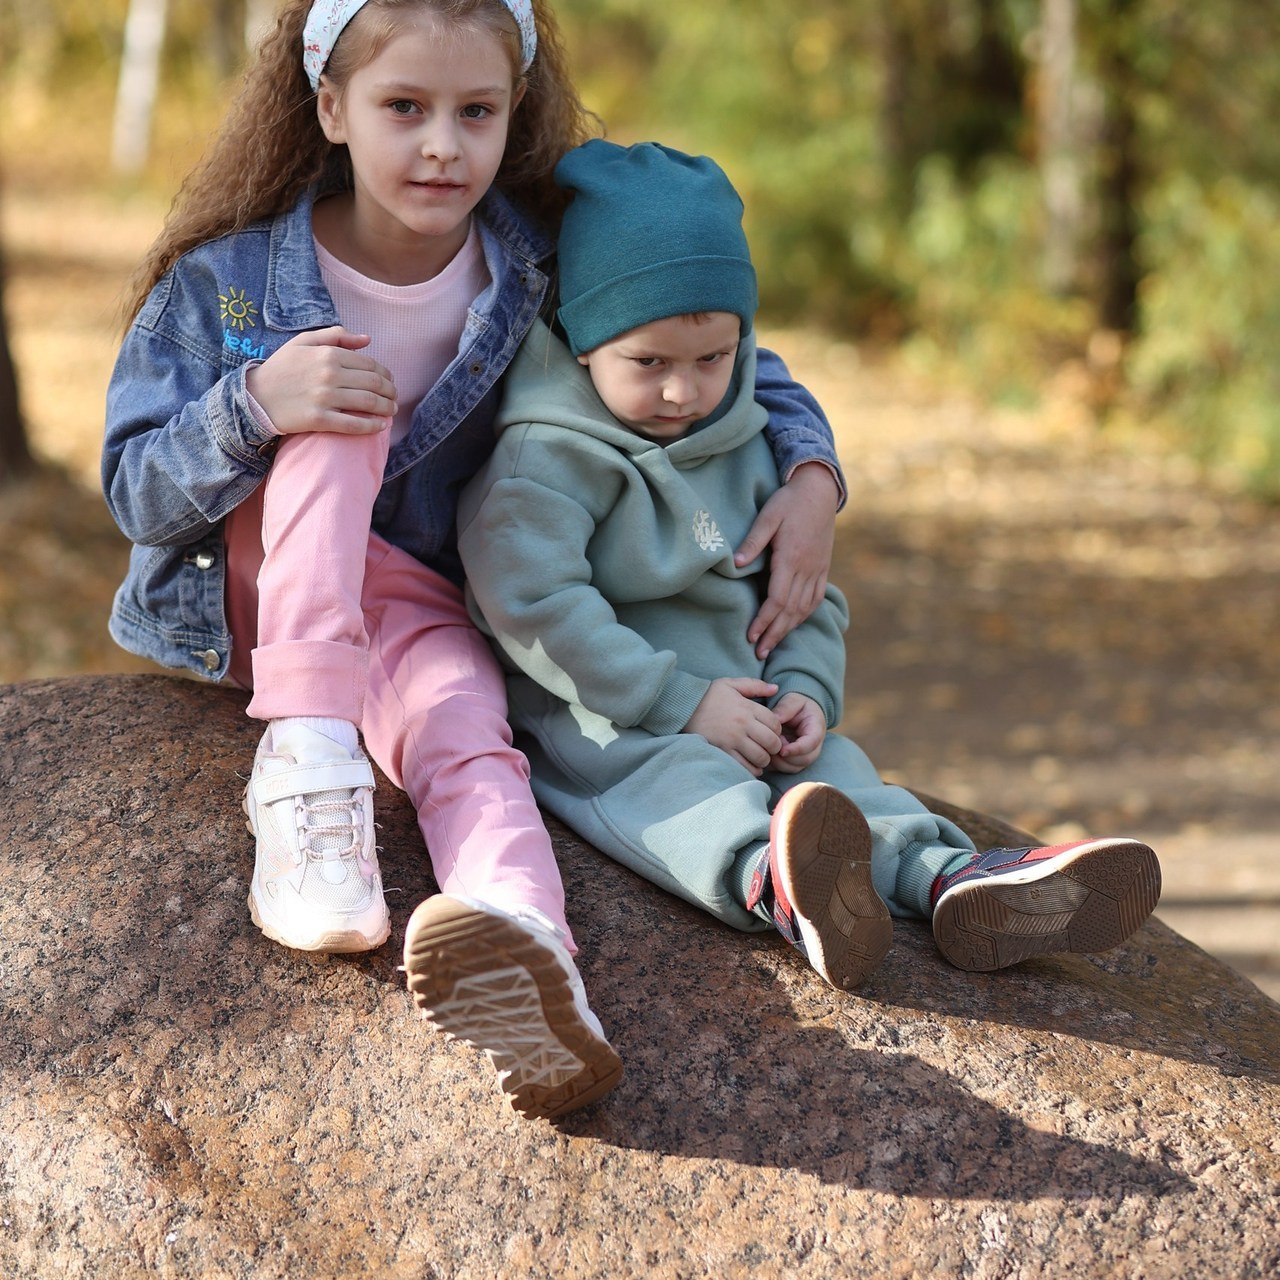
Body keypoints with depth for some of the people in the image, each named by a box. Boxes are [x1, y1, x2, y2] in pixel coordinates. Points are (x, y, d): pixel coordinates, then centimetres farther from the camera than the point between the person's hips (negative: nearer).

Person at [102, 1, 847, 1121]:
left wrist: (812, 474, -15)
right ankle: (308, 767, -40)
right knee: (335, 422, -28)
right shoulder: (227, 273, -12)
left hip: (422, 606, 1)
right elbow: (136, 493, -12)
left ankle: (529, 951, -63)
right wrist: (255, 404, -32)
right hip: (254, 596, 0)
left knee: (468, 735, -33)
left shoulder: (542, 270, -7)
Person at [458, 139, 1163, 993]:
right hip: (593, 711, -7)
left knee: (828, 763, -17)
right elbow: (534, 604, -21)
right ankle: (765, 882, -65)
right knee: (670, 771, -35)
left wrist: (804, 689, -5)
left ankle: (950, 877, -41)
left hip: (727, 691, 7)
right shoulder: (545, 458, -10)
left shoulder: (744, 448, 13)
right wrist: (680, 700, -24)